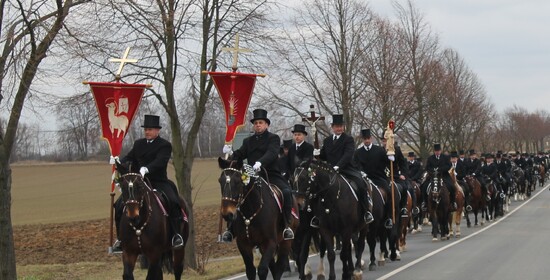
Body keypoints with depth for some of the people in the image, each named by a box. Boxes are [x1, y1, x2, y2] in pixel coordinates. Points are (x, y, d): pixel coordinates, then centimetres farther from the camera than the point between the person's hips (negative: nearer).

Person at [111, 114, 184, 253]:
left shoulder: (165, 145, -4)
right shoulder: (138, 144, 16)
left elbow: (160, 161, -20)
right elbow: (129, 157, 11)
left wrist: (147, 169, -39)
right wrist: (120, 162, -13)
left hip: (159, 182, -5)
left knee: (173, 203, -29)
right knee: (120, 205, -7)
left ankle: (177, 235, -21)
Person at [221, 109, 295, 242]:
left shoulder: (273, 138, 5)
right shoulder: (248, 141, 20)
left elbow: (271, 153, -14)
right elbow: (240, 155, 10)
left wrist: (260, 162, -34)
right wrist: (230, 153, -13)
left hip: (271, 175, -4)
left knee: (286, 192, -29)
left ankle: (287, 226, -21)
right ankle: (231, 228, -8)